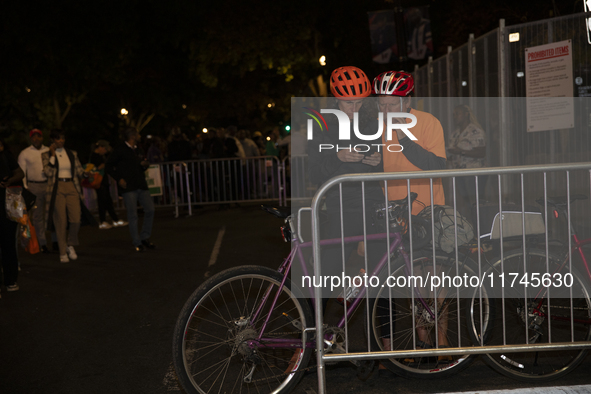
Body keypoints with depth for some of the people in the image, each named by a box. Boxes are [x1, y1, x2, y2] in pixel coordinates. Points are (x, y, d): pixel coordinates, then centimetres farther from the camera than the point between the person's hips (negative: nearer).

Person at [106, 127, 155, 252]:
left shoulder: (138, 150, 19)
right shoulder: (120, 150, -2)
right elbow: (109, 166, -1)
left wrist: (145, 165, 4)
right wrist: (119, 178, -11)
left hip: (141, 185, 6)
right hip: (128, 187, -6)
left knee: (150, 209, -1)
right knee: (132, 215, -4)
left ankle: (145, 237, 14)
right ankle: (137, 243, 4)